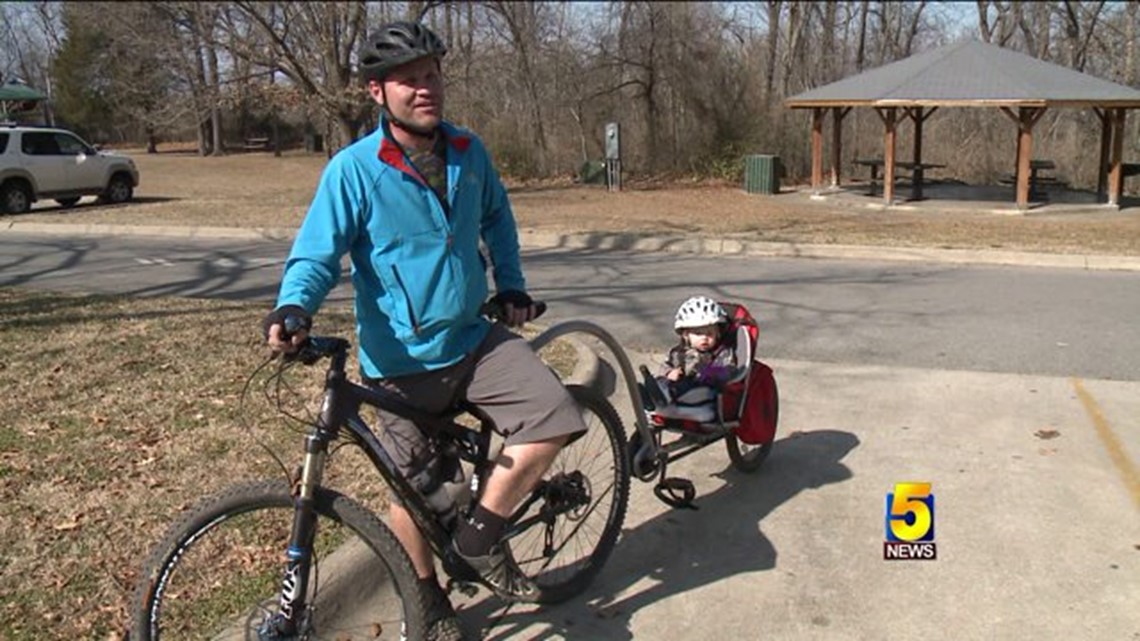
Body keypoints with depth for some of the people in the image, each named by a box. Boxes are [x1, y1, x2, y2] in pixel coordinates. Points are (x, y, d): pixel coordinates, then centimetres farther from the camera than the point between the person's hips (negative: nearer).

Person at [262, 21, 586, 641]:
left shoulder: (468, 152, 1)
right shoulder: (353, 169, -14)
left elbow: (496, 218, 19)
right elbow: (317, 253, -15)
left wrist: (511, 286, 16)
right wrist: (293, 306, -34)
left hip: (475, 339, 4)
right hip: (402, 359, -4)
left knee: (556, 419, -13)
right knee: (417, 491, 9)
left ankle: (480, 532, 7)